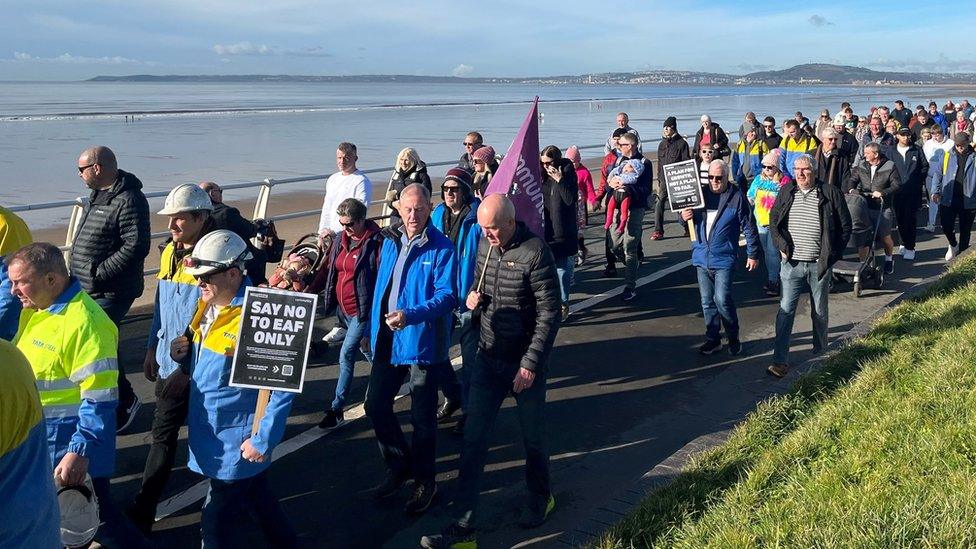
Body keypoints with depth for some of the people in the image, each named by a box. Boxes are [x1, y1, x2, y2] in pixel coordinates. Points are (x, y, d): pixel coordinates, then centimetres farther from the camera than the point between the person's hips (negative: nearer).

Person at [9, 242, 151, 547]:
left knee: (93, 517, 3)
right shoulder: (35, 310, 5)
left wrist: (80, 451, -30)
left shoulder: (84, 322, -25)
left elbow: (99, 400, -27)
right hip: (37, 441, 9)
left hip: (71, 446, -9)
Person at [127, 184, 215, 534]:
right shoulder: (170, 252, 8)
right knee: (166, 430, 15)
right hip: (167, 359, 8)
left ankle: (141, 514, 8)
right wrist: (152, 349, 16)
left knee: (164, 432, -4)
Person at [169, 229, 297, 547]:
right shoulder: (208, 306, 4)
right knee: (258, 502, 23)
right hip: (207, 434, 8)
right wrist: (184, 355, -4)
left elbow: (283, 387, -22)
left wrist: (263, 440, -21)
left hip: (237, 445, -8)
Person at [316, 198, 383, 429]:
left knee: (347, 354, -9)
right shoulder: (341, 239, 8)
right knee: (367, 351, 20)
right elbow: (330, 269, 17)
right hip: (343, 308, 8)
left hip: (363, 309, -8)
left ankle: (337, 409, 1)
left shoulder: (376, 242, -15)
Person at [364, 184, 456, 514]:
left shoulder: (441, 248, -12)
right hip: (387, 340, 6)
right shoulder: (390, 242, 7)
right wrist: (374, 329, 17)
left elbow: (447, 296, -20)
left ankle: (424, 481, 25)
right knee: (375, 405, 11)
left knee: (422, 417, 6)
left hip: (423, 342, -6)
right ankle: (399, 467, 32)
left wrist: (411, 315, -33)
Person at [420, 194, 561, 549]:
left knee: (533, 437, 13)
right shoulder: (484, 244, 2)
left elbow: (549, 315, -16)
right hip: (489, 358, 5)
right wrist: (472, 296, -5)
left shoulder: (534, 253, -17)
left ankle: (540, 498, 39)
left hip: (525, 362, -5)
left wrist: (530, 364, -19)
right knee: (473, 442, 2)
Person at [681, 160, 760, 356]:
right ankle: (712, 339, 22)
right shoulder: (701, 194, 6)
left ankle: (733, 338, 9)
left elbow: (749, 227, -1)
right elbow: (690, 217, 17)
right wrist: (685, 216, -8)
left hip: (724, 259, -5)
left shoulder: (736, 197, -6)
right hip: (701, 258, 5)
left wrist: (753, 254, 1)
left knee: (722, 300, -10)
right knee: (707, 302, 10)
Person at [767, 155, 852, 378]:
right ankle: (780, 361, -3)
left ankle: (820, 356, 30)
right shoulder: (786, 192, 3)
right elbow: (773, 221, 13)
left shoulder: (831, 194, -4)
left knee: (820, 312, 13)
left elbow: (845, 226, 2)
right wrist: (782, 246, 0)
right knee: (786, 310, -4)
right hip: (792, 263, 1)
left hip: (819, 265, -1)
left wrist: (832, 255, -3)